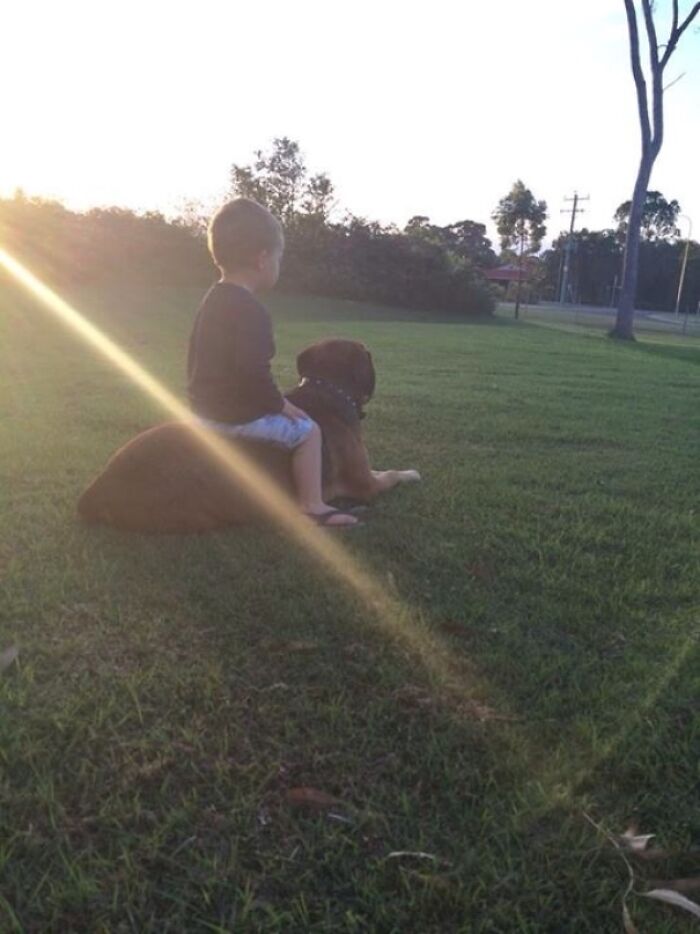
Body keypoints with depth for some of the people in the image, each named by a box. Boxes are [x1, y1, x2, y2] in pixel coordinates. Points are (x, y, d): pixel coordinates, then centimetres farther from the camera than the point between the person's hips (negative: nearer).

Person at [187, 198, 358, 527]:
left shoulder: (214, 299, 11)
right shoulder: (249, 309, -22)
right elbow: (253, 372, -28)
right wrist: (280, 404, -13)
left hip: (205, 407, 10)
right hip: (237, 414, -10)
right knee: (307, 430, 0)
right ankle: (312, 506, 0)